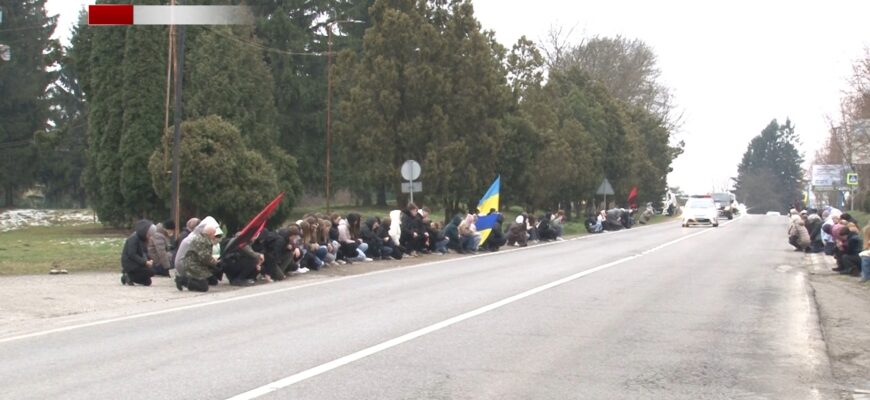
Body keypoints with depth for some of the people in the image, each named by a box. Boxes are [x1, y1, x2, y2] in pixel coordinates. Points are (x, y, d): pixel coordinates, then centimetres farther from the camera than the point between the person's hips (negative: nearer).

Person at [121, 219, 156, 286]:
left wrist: (149, 261, -13)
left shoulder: (142, 239, 9)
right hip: (129, 264, -9)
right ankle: (129, 277, -10)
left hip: (137, 263, 9)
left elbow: (144, 253, 8)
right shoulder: (133, 238, -18)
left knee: (147, 282, 7)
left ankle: (127, 276, 12)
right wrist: (145, 262, -27)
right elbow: (132, 254, -24)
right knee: (150, 272, -21)